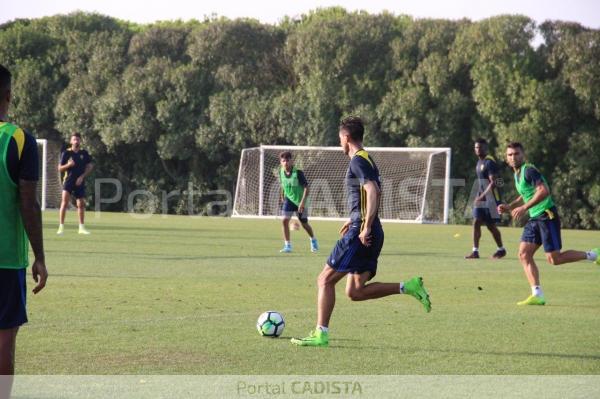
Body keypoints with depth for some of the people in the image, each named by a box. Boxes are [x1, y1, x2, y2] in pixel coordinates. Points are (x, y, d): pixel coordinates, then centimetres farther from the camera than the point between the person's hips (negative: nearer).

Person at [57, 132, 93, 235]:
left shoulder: (84, 153, 5)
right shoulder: (66, 153, -1)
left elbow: (90, 166, 7)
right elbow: (60, 168, 0)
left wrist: (82, 176, -6)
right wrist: (68, 165, -20)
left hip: (80, 182, 3)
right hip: (68, 180, -3)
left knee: (81, 204, 6)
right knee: (65, 202, -16)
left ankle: (81, 227, 19)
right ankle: (61, 226, -15)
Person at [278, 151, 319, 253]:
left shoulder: (298, 173, -23)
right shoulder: (281, 172, -7)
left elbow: (306, 187, -21)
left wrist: (303, 202, -27)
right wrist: (282, 197, 19)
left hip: (300, 201, -3)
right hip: (289, 199, 3)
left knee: (304, 223, 11)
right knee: (285, 220, -16)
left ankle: (313, 240, 40)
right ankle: (287, 246, -9)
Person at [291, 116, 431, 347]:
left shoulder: (358, 161, -11)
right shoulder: (368, 160, 19)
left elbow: (372, 192, -24)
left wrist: (366, 227, -28)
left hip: (361, 235, -10)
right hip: (370, 234, 10)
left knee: (325, 280, -3)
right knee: (355, 292, 11)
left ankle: (320, 334, -3)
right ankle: (407, 287, 3)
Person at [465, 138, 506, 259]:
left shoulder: (490, 162, -16)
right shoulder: (479, 162, 12)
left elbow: (493, 182, -23)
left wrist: (482, 196, -29)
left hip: (491, 199, -8)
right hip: (480, 198, 8)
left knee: (491, 225, 0)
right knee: (476, 223, -2)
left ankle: (501, 250, 18)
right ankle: (475, 251, -2)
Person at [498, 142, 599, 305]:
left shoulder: (529, 170, -14)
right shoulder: (517, 174, 16)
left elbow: (544, 191, -26)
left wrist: (524, 208, -27)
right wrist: (509, 207, 16)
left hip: (547, 217, -9)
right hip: (534, 219, 9)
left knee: (554, 259, -10)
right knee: (524, 254, -2)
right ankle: (537, 295, -4)